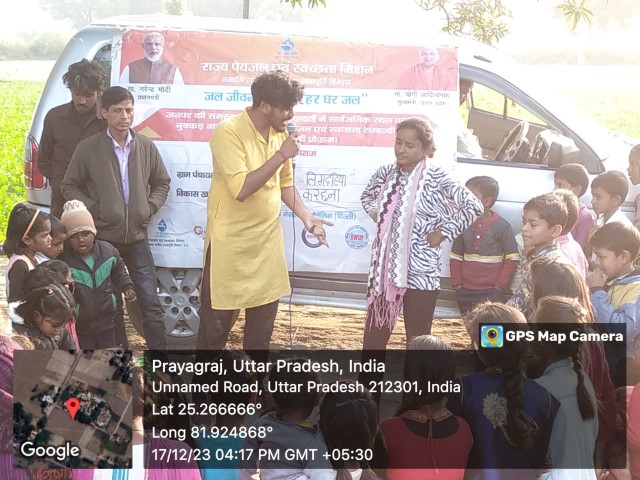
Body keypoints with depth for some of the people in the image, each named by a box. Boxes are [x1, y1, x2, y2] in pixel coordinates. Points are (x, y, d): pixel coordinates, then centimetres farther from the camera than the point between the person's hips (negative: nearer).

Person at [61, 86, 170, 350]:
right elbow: (69, 186, 2)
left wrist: (149, 208, -1)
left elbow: (162, 183, 13)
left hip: (137, 238, 2)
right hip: (102, 239, -2)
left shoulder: (146, 146, 1)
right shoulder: (88, 148, -6)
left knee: (151, 303, 2)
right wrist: (93, 210, -9)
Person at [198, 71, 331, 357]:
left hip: (267, 240, 7)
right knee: (217, 319, 5)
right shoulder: (229, 132, -20)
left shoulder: (279, 133, 4)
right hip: (231, 242, -7)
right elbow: (241, 189, -28)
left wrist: (306, 218, 3)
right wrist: (281, 155, -25)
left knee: (264, 316, 15)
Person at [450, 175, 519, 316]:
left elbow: (512, 259, -5)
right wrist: (457, 285, 2)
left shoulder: (502, 226, -6)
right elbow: (455, 258, 11)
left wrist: (499, 287, -8)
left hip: (490, 293, -4)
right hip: (465, 293, 4)